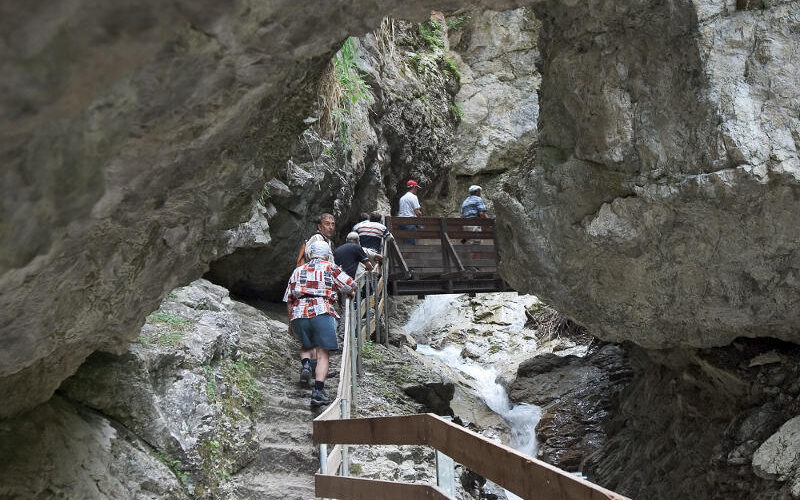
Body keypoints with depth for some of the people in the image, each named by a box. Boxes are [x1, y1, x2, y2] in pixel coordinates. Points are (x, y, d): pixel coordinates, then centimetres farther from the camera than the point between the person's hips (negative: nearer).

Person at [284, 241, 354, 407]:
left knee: (306, 345, 29)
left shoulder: (298, 270, 22)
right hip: (321, 313, -4)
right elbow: (351, 286, 10)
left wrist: (291, 320, 30)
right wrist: (350, 293, 32)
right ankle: (318, 391, -13)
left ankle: (305, 364, 1)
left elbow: (288, 299, 20)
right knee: (323, 354, -2)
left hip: (298, 314, 4)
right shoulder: (330, 268, 12)